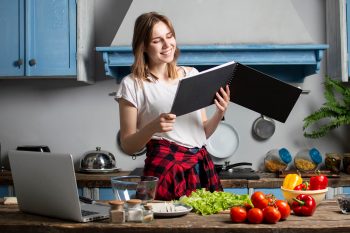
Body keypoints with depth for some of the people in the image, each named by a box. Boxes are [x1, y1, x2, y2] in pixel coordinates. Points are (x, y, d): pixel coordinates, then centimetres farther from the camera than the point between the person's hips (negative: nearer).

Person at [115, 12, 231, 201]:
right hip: (165, 169, -4)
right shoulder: (133, 85, 0)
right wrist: (153, 127, -18)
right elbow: (127, 146, -1)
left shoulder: (192, 75, 14)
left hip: (202, 166, 4)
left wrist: (219, 114, -2)